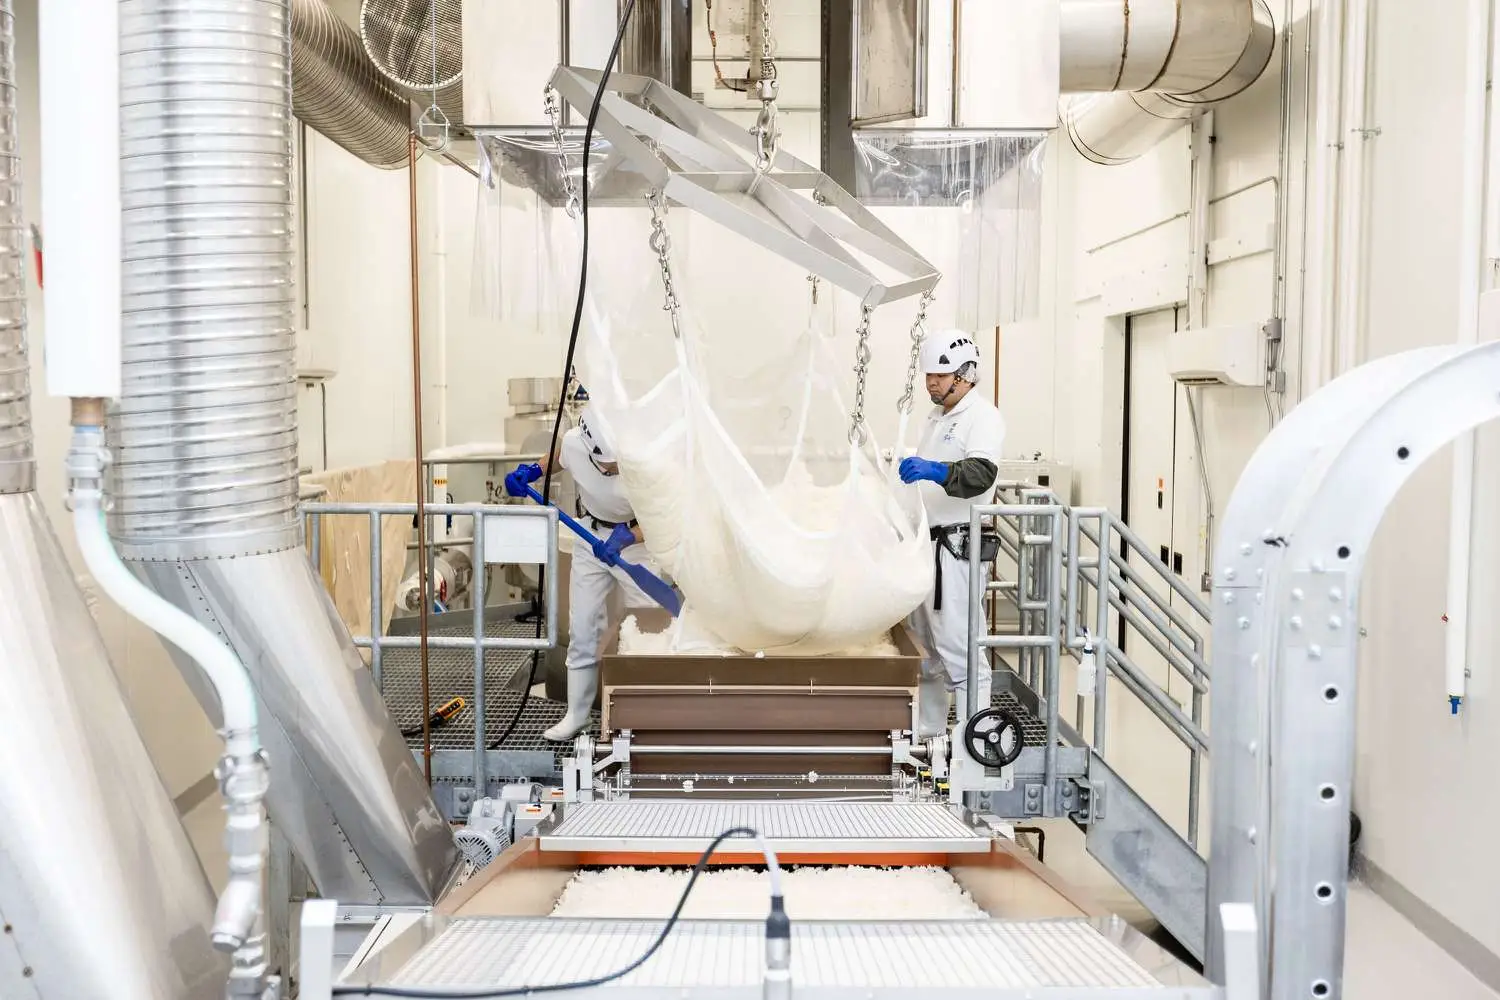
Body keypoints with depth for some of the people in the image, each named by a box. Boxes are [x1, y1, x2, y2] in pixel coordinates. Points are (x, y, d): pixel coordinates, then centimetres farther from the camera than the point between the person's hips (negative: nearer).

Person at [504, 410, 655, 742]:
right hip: (591, 537, 3)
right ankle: (576, 715, 16)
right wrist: (532, 471, -10)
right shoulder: (573, 442, -23)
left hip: (638, 539, -3)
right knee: (582, 628, 4)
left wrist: (627, 538, -36)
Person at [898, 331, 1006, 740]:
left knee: (957, 646, -11)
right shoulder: (937, 416, 18)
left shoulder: (982, 416, -10)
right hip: (925, 542, 10)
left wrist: (935, 472, -43)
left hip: (955, 546, -9)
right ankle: (926, 732, 26)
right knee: (924, 644, 15)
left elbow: (981, 474, -28)